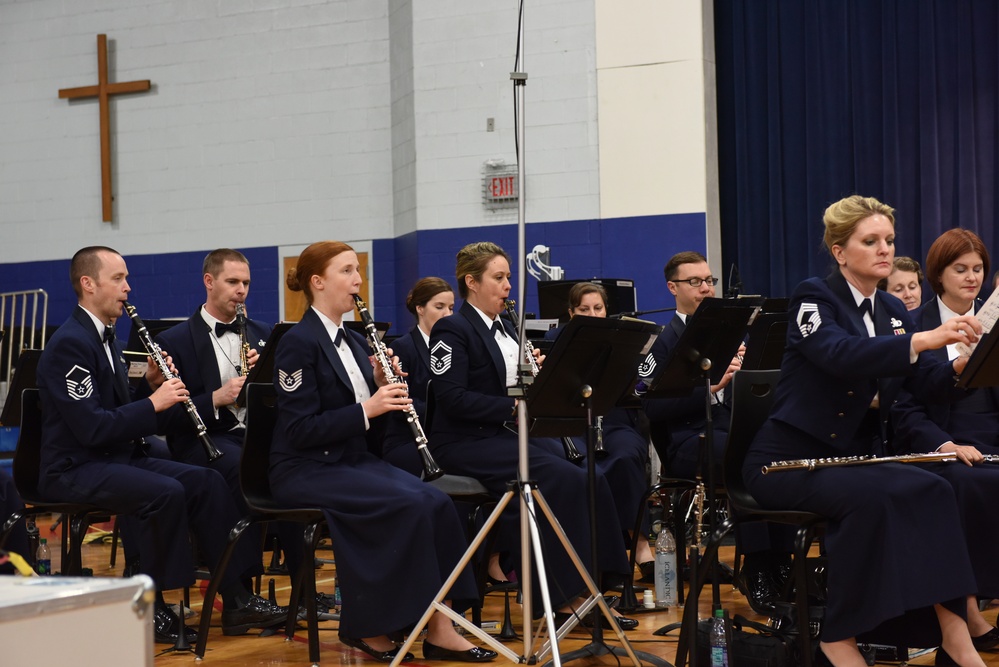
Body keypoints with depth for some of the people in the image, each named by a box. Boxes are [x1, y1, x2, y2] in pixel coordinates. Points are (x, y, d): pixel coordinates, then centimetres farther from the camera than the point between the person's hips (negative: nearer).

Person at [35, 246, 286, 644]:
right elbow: (92, 428, -24)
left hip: (118, 457, 10)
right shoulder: (69, 344, -17)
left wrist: (150, 384, 0)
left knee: (206, 481, -5)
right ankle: (150, 609, -16)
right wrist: (153, 402, -19)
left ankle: (235, 599, -5)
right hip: (75, 469, -10)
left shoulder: (105, 338, 14)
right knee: (164, 492, -31)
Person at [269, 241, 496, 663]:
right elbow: (301, 430, -18)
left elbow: (368, 429, 14)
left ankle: (436, 627, -18)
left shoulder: (354, 341, 13)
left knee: (435, 502, -17)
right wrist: (366, 409, -23)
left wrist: (383, 388, -4)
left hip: (354, 460, 8)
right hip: (306, 470, -8)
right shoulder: (298, 343, -11)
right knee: (408, 505, -27)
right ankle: (367, 626, -14)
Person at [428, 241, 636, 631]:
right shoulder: (452, 330, -8)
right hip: (467, 442, -8)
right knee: (563, 479, -27)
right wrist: (514, 406, -22)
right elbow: (453, 399, -18)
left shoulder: (505, 328, 17)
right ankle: (564, 597, -20)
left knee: (591, 478, -16)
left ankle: (597, 582, -14)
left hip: (511, 434, 8)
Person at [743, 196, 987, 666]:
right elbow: (842, 355, -29)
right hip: (789, 460, -6)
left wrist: (964, 364, -20)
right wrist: (924, 339, -38)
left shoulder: (893, 313, 13)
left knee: (933, 494, -23)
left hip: (856, 455, 6)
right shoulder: (814, 298, -8)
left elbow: (927, 382, 2)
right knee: (870, 496, -34)